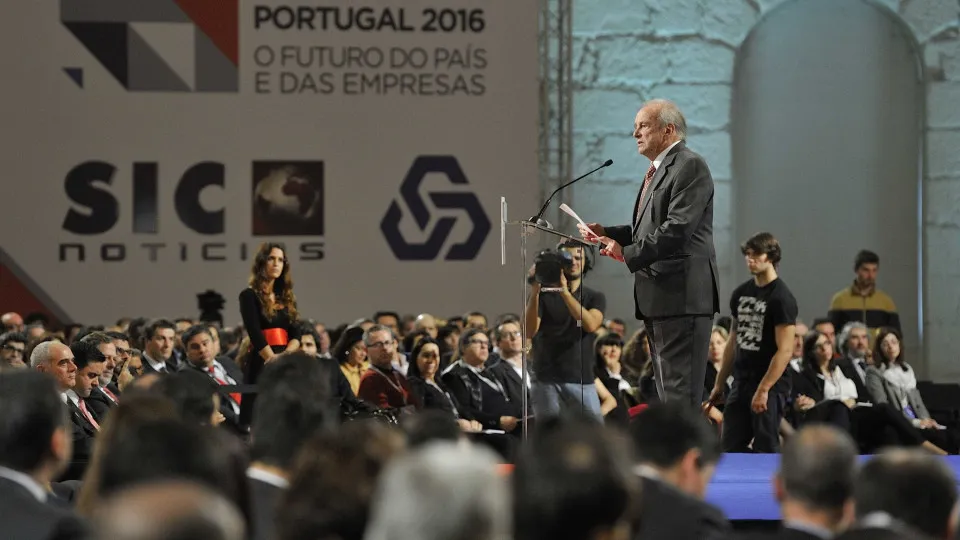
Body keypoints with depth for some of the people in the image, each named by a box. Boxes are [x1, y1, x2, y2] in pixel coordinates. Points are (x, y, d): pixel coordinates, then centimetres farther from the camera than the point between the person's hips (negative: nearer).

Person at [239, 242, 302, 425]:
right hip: (261, 363, -6)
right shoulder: (249, 296, 0)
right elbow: (255, 334, -10)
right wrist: (274, 359, -19)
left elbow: (296, 335, 6)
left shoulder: (287, 298, 16)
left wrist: (285, 355, -13)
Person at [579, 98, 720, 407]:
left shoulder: (690, 166, -10)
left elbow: (678, 228, -21)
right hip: (659, 299, 11)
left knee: (680, 388, -14)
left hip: (682, 293, -11)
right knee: (667, 386, 12)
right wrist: (606, 233, 9)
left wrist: (629, 253, -20)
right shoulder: (658, 170, 21)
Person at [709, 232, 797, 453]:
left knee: (766, 449, -5)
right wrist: (720, 383, 17)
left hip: (769, 386, -7)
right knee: (730, 446, 5)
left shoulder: (781, 298, -12)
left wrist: (763, 389, -20)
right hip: (741, 382, 7)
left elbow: (785, 350, -17)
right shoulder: (741, 293, 10)